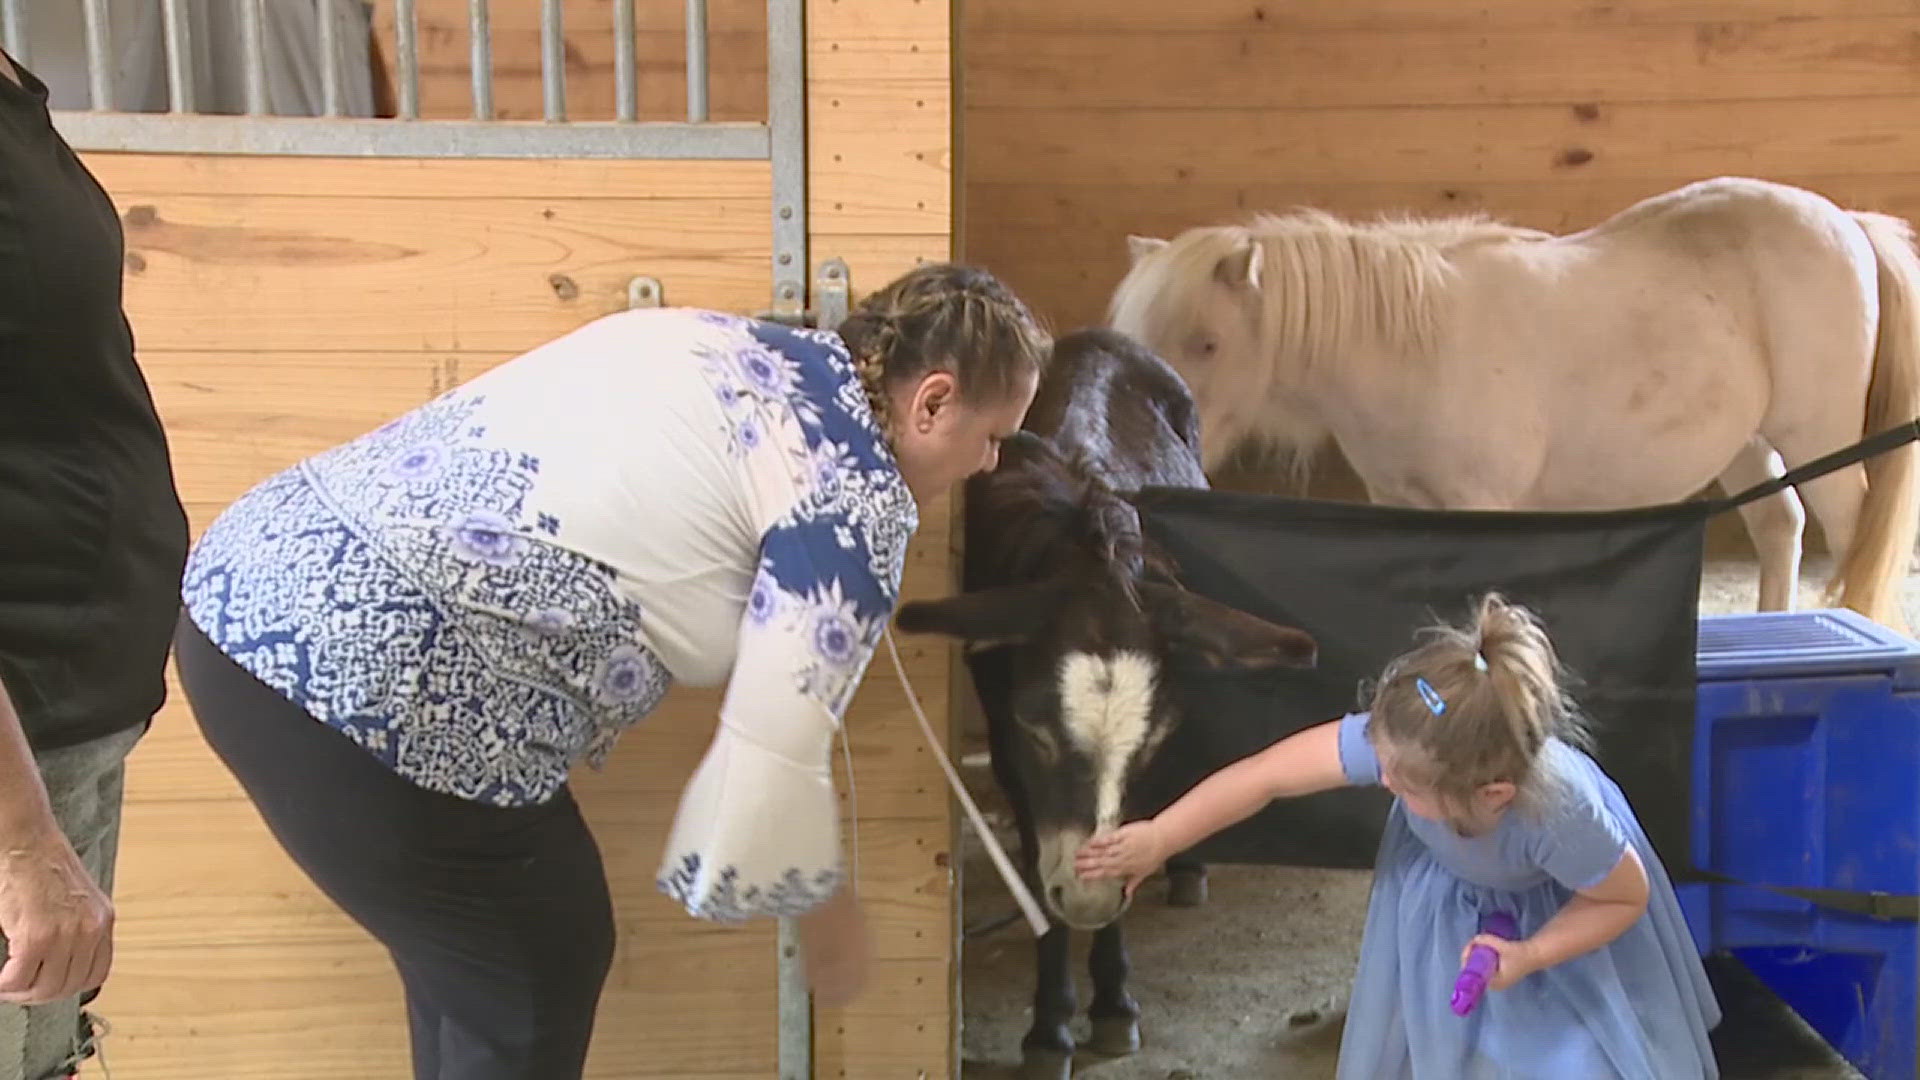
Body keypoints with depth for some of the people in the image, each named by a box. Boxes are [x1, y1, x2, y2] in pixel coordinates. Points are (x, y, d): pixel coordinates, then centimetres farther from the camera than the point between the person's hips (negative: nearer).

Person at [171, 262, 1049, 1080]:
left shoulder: (726, 343, 18)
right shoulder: (855, 488, -6)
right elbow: (769, 772, -9)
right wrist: (826, 910, 9)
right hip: (372, 674, -9)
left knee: (473, 944, 26)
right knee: (537, 971, 13)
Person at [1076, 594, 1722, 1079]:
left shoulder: (1562, 815, -45)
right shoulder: (1402, 743, -43)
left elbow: (1627, 896, -22)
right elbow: (1264, 776, -32)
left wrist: (1529, 957, -33)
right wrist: (1156, 841, -25)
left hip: (1553, 905, -2)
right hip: (1442, 885, 2)